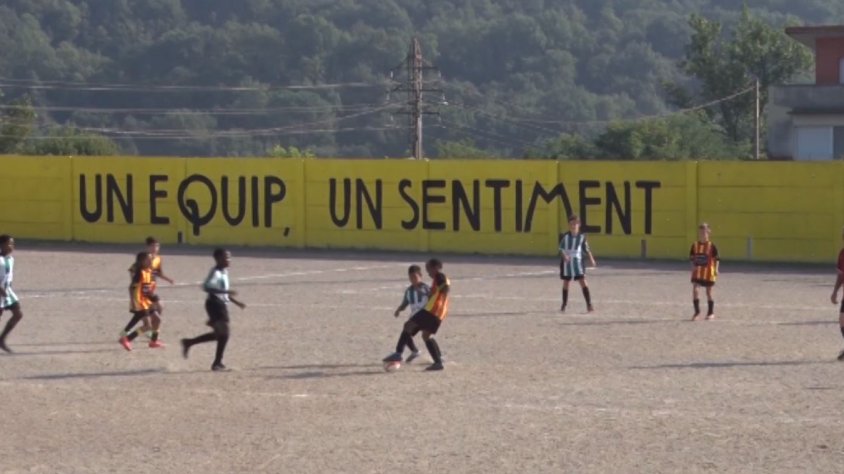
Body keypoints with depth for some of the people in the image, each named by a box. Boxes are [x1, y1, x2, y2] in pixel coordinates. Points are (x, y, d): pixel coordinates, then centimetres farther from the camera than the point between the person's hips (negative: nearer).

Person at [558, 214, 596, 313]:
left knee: (583, 282, -9)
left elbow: (586, 249, 7)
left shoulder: (582, 237, -2)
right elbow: (561, 249, -7)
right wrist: (564, 256, -27)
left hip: (578, 261, 0)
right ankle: (564, 304, 27)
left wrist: (591, 258, -4)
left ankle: (589, 304, -10)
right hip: (566, 262, 0)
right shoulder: (565, 237, -6)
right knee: (566, 282, 11)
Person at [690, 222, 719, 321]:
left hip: (708, 272, -2)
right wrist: (693, 266, -9)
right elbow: (691, 258, 9)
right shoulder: (695, 245, 2)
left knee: (709, 292, 7)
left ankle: (711, 312, 21)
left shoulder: (711, 246, -7)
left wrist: (716, 269, -14)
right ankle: (697, 311, 0)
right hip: (697, 272, 2)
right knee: (694, 290, -11)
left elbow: (717, 259, -4)